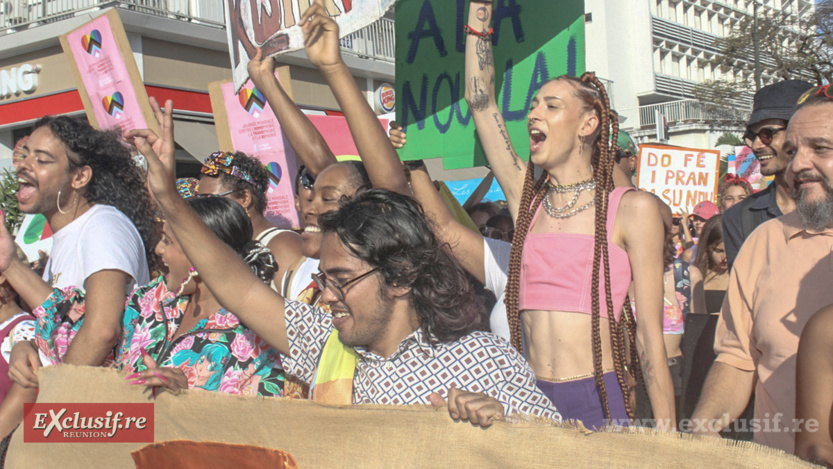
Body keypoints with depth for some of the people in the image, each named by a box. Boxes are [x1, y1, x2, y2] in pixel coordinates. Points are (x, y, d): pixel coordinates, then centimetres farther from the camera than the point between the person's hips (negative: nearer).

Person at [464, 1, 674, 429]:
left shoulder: (631, 209, -2)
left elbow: (649, 334, -4)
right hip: (529, 403, 4)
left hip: (598, 402, -4)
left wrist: (666, 438, -7)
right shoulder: (527, 200, 9)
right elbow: (480, 101, 8)